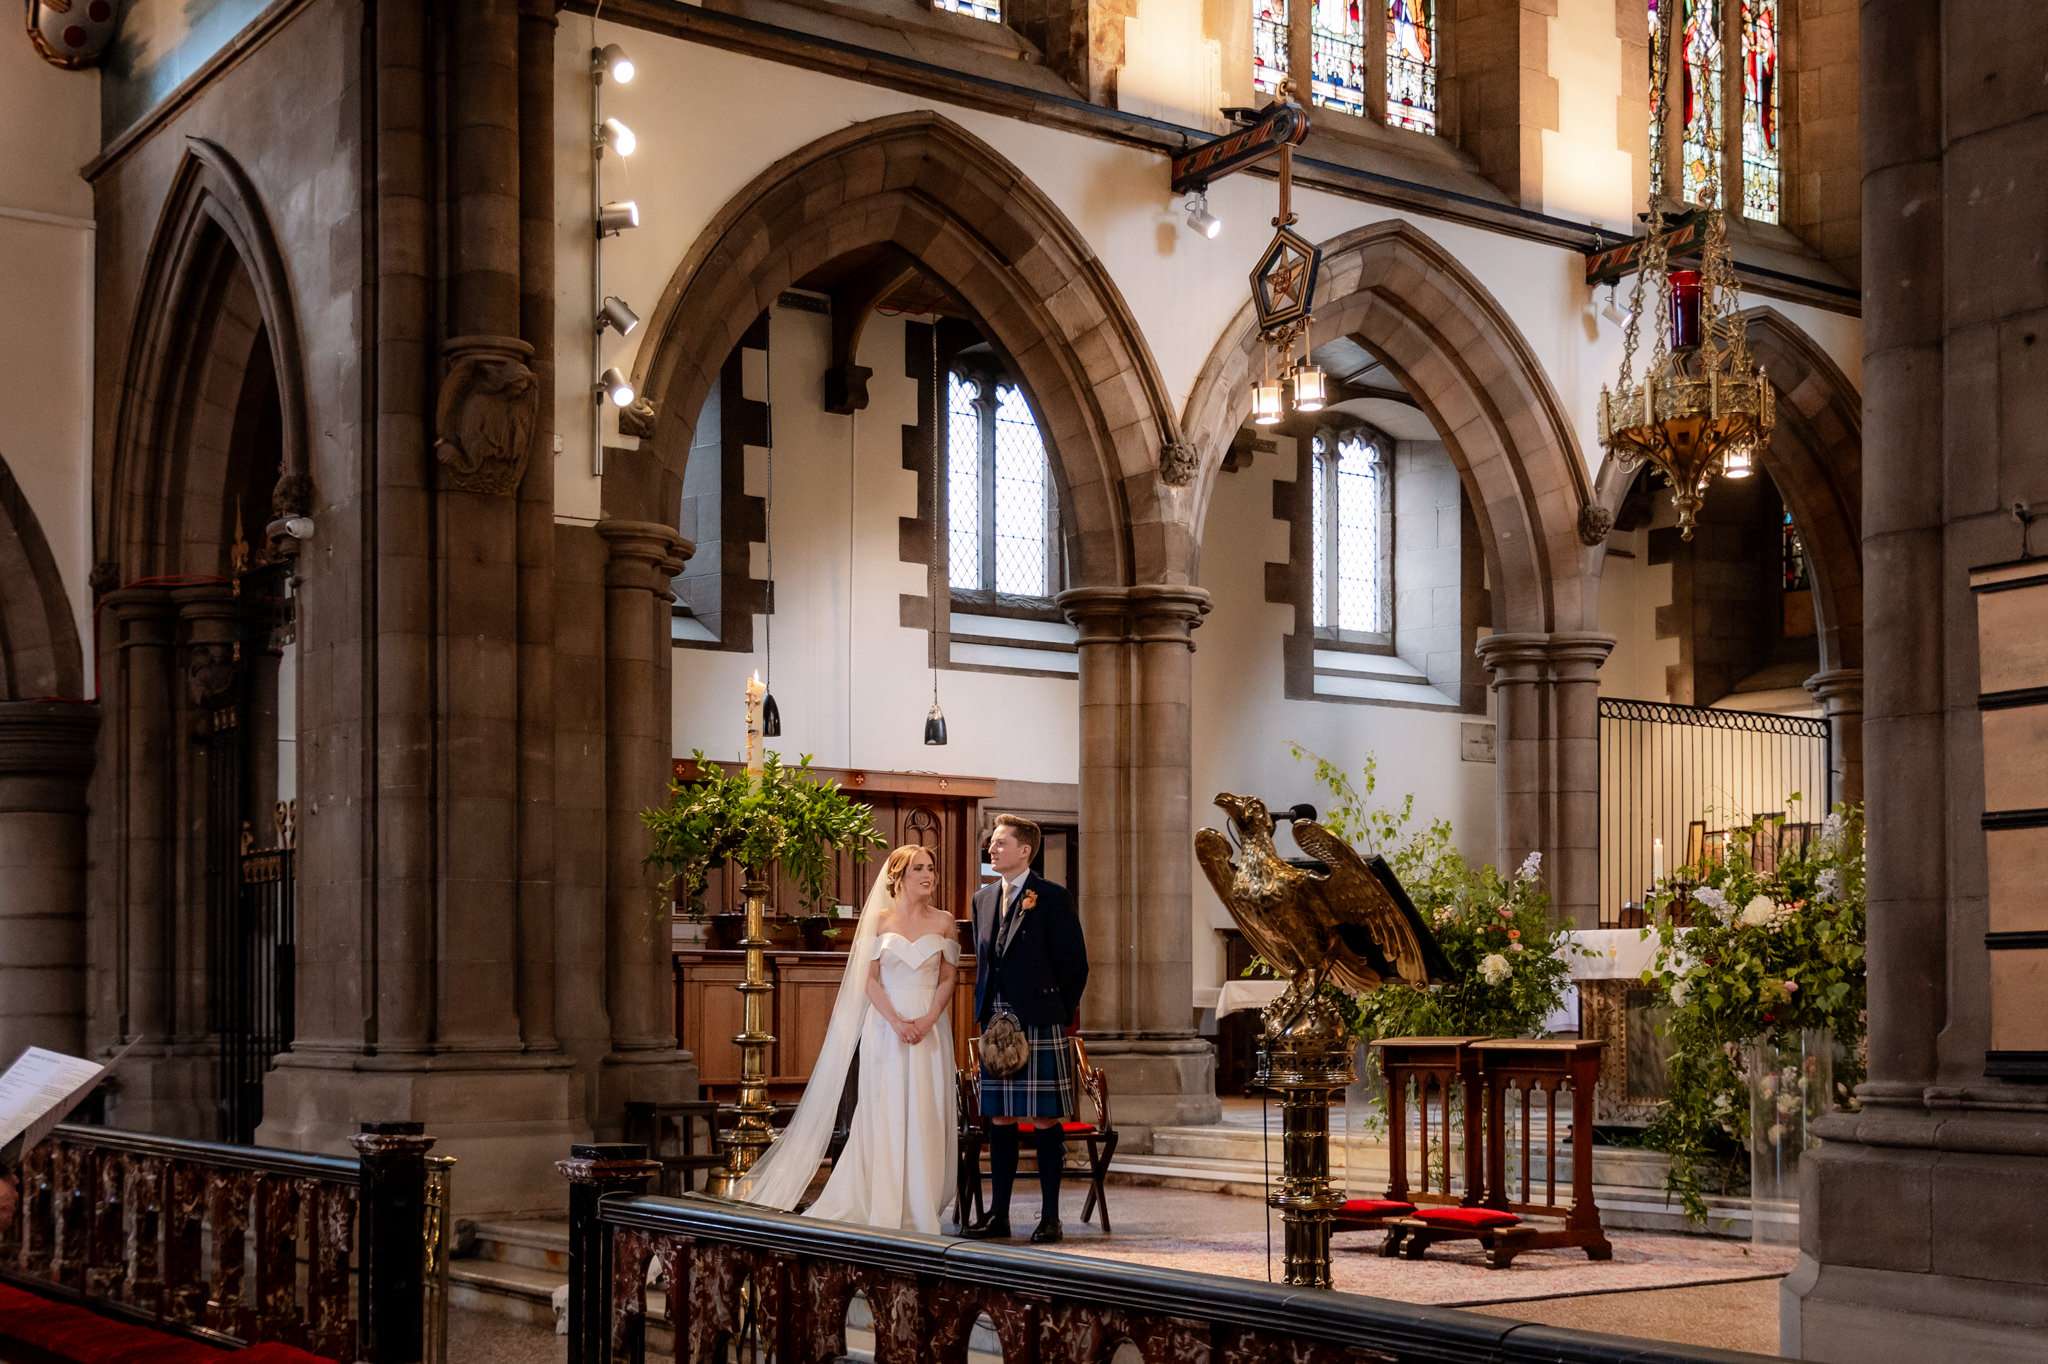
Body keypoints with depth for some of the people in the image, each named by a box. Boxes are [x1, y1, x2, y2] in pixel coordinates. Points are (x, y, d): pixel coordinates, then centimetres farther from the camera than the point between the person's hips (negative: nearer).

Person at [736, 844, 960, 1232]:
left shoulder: (944, 922, 6)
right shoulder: (880, 920, 4)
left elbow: (949, 979, 5)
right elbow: (871, 980, 1)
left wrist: (927, 1021, -11)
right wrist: (897, 1022, -13)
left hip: (930, 1028, 1)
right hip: (885, 1026, -1)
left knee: (926, 1118, -1)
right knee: (884, 1115, -2)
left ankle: (920, 1211, 6)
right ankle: (885, 1212, 3)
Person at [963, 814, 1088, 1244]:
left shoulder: (1053, 898, -5)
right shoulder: (984, 898, 14)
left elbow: (1076, 964, -4)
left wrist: (1059, 1016, -3)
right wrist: (984, 1013, 12)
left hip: (1040, 1023, -6)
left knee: (1044, 1120, -2)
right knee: (999, 1119, 8)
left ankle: (1050, 1217, 4)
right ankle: (998, 1215, 13)